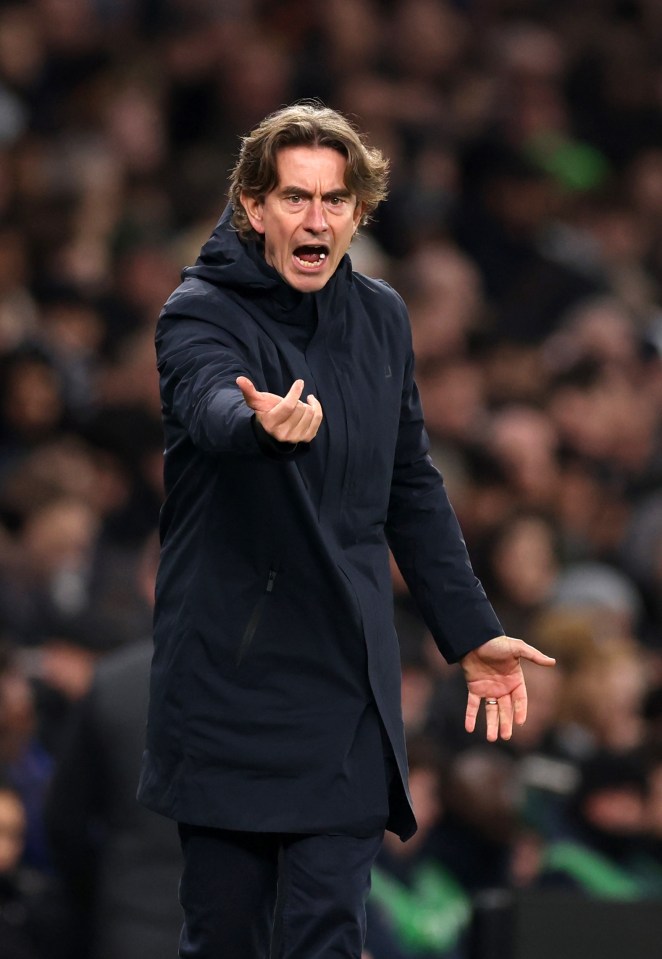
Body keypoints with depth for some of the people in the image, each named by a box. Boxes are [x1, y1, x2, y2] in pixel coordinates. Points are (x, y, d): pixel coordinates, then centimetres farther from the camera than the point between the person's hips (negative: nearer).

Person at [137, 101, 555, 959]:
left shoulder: (381, 319, 10)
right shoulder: (199, 313, -7)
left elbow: (412, 488, 20)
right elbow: (212, 406, -31)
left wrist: (471, 632, 18)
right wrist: (265, 424, -54)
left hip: (347, 681, 3)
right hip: (228, 678, -3)